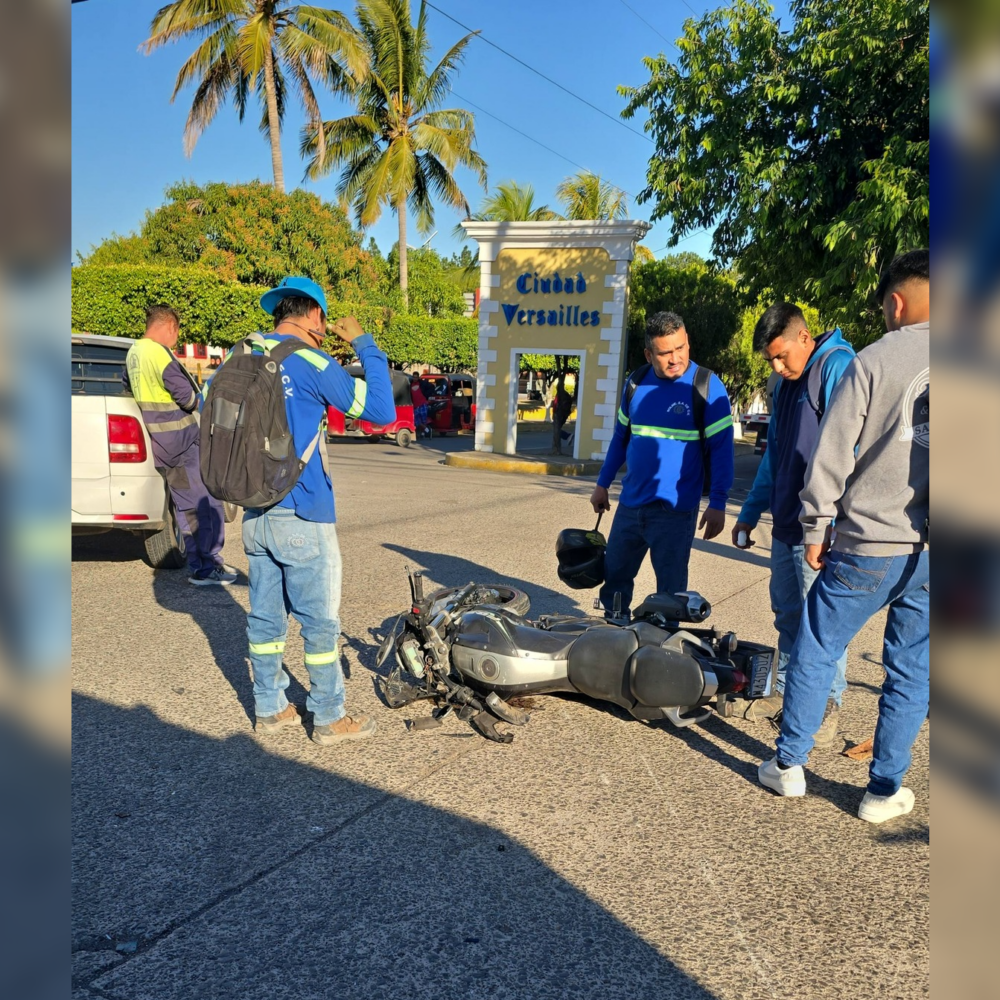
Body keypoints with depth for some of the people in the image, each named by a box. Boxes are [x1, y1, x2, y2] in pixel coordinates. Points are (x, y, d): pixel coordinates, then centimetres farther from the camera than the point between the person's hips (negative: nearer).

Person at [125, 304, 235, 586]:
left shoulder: (133, 353, 12)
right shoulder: (160, 353, -17)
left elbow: (130, 388, 24)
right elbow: (185, 395, -21)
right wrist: (201, 402, -1)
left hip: (163, 444, 9)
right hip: (184, 439, -9)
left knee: (186, 505, 13)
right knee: (208, 503, -2)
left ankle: (196, 564, 19)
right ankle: (208, 566, 1)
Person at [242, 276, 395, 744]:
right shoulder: (312, 363, -12)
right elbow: (381, 410, -10)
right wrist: (364, 345, -2)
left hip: (254, 514, 7)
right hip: (301, 517, -7)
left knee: (264, 616, 15)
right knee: (320, 621, 5)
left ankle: (269, 708, 28)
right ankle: (329, 718, 16)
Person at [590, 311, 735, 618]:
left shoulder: (707, 387, -9)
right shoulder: (636, 384, 5)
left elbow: (722, 449, -8)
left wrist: (717, 503, -13)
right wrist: (602, 484, 15)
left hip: (676, 510, -5)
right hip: (630, 504, 5)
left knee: (670, 589, 4)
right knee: (614, 577, 14)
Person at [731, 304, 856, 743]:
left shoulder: (838, 367, -11)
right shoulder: (786, 382, 16)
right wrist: (749, 512, 21)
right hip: (785, 524, 8)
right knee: (788, 614, 16)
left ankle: (828, 703, 17)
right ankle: (786, 689, 29)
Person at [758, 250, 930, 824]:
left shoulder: (874, 361, -5)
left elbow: (834, 455, -7)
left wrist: (816, 529, 2)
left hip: (868, 545, -3)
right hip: (929, 553, 3)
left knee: (817, 651, 11)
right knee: (911, 670, 13)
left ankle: (789, 765, 20)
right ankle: (886, 790, 23)